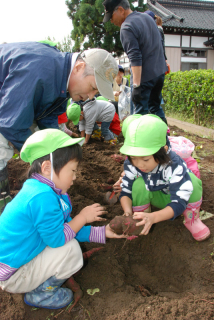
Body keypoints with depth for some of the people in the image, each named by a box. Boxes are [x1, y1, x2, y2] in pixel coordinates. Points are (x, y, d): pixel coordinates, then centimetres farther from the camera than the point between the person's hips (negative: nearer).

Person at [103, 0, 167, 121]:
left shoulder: (127, 27, -15)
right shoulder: (147, 16, 12)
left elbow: (135, 58, -24)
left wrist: (136, 85, -25)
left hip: (145, 75, -9)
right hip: (160, 71, 9)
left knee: (141, 111, -2)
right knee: (155, 106, 19)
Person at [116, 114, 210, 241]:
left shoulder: (174, 166, -38)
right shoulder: (131, 164, -25)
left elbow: (179, 203, -40)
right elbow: (126, 191, -17)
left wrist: (153, 217, -56)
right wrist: (128, 212, -39)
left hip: (176, 197, -2)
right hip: (157, 197, 2)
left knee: (191, 179, -33)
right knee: (139, 184, -30)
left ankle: (192, 219, -7)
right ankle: (141, 222, -7)